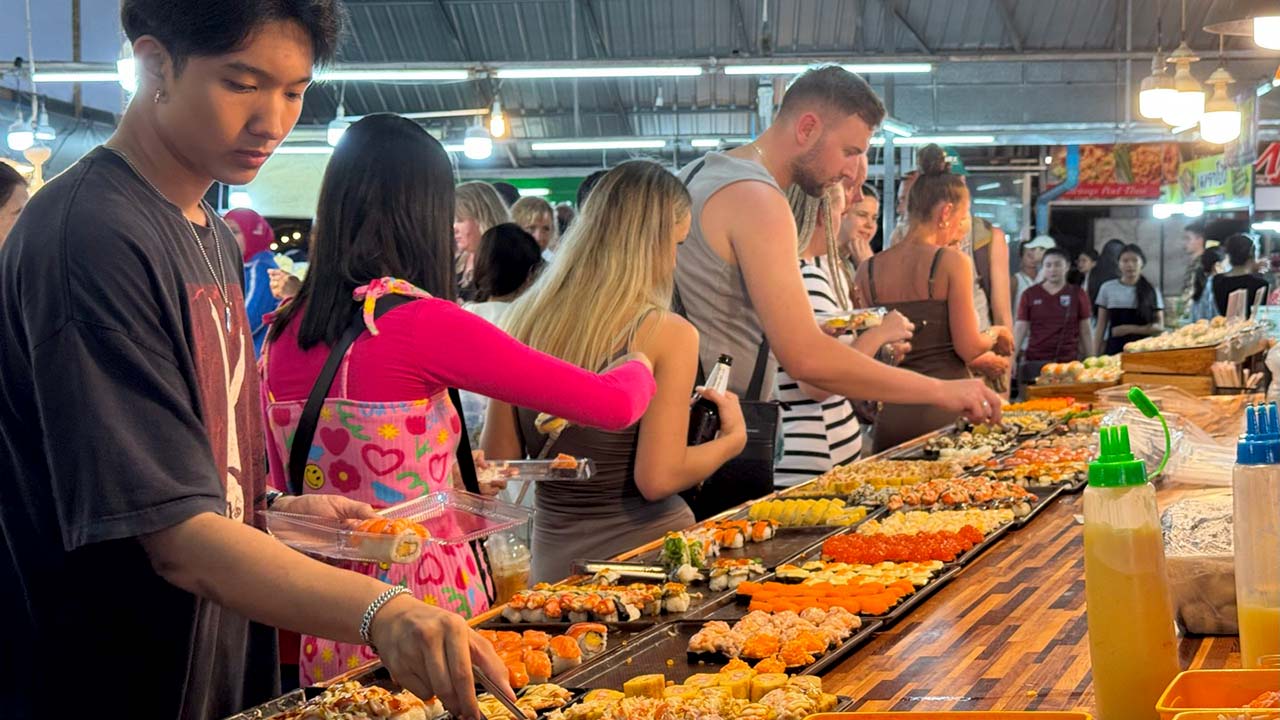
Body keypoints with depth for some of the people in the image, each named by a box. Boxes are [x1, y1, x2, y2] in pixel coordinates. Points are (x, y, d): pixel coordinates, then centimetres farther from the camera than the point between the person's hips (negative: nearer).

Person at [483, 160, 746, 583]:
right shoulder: (668, 335, -12)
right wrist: (733, 437, 0)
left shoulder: (524, 321, 1)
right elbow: (658, 478, -15)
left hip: (555, 563, 5)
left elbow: (497, 462, 4)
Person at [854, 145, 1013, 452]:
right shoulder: (952, 261, -7)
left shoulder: (869, 270, 6)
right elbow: (968, 347, -9)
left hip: (892, 415, 4)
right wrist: (996, 334, 16)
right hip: (944, 408, -4)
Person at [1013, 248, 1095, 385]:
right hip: (1034, 362, 1)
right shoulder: (1030, 294, 7)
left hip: (1067, 362, -1)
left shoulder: (1077, 294, 6)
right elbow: (1020, 328, 5)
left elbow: (1085, 331, 8)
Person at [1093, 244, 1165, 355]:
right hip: (1114, 350, 0)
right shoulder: (1108, 288, 8)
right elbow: (1101, 326, 10)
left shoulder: (1151, 291, 6)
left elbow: (1159, 327, 2)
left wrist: (1131, 329, -10)